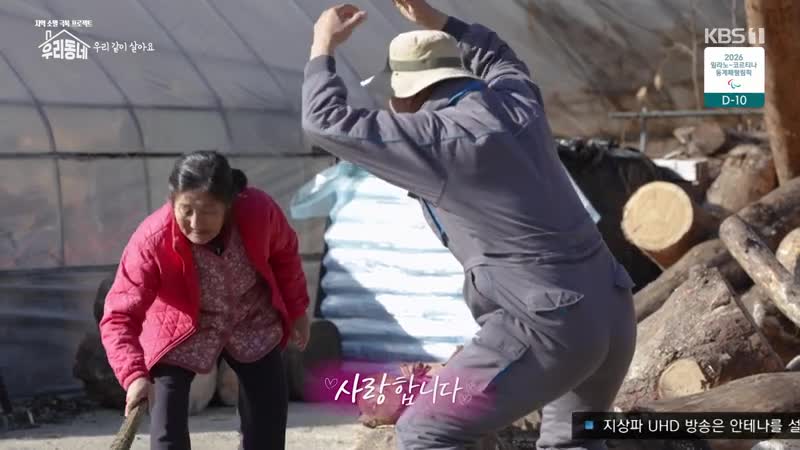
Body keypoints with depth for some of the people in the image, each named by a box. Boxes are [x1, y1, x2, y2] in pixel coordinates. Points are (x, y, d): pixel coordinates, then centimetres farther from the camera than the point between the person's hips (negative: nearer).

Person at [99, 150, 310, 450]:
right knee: (167, 425, -16)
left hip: (251, 323, 3)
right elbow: (118, 316, -35)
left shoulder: (259, 211, -29)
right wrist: (134, 376, -49)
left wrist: (296, 311, 4)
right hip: (181, 332, -3)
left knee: (270, 402, 10)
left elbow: (284, 253, -6)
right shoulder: (152, 241, -35)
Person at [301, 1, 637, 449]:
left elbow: (327, 123, -3)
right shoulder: (518, 101, 12)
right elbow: (496, 57, 38)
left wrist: (322, 48, 12)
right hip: (614, 315, 8)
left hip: (548, 326, -8)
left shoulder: (440, 137, -10)